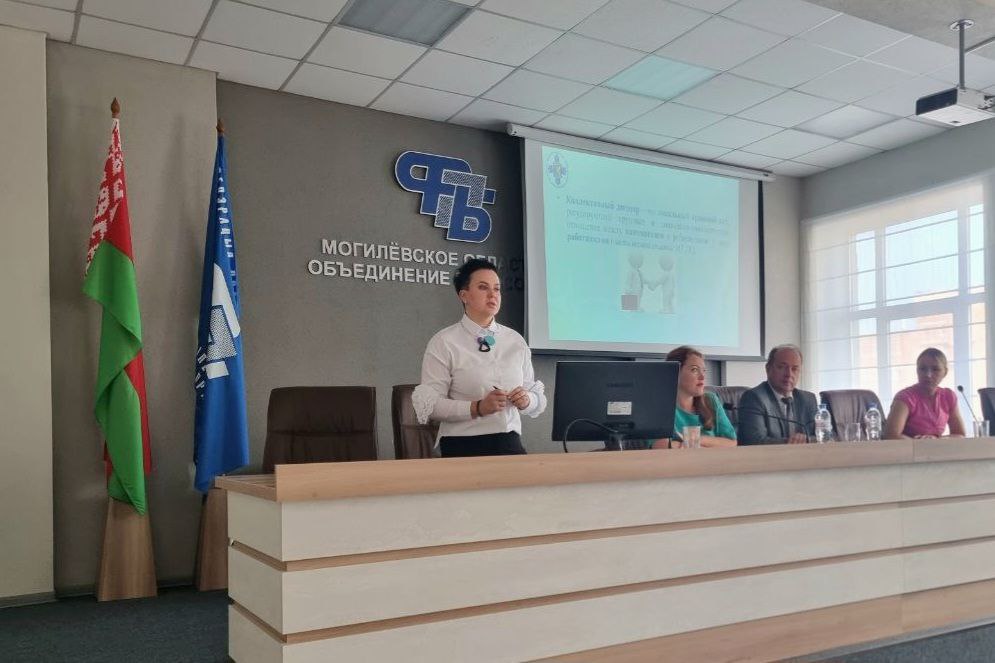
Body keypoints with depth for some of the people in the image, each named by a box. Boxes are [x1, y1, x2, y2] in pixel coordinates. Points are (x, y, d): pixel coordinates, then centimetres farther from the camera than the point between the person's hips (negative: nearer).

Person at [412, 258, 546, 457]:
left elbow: (538, 397, 16)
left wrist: (526, 400, -7)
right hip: (463, 446, -3)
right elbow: (429, 405, -10)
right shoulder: (443, 343, -2)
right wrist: (478, 408, -21)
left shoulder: (516, 341, 11)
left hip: (510, 444, 3)